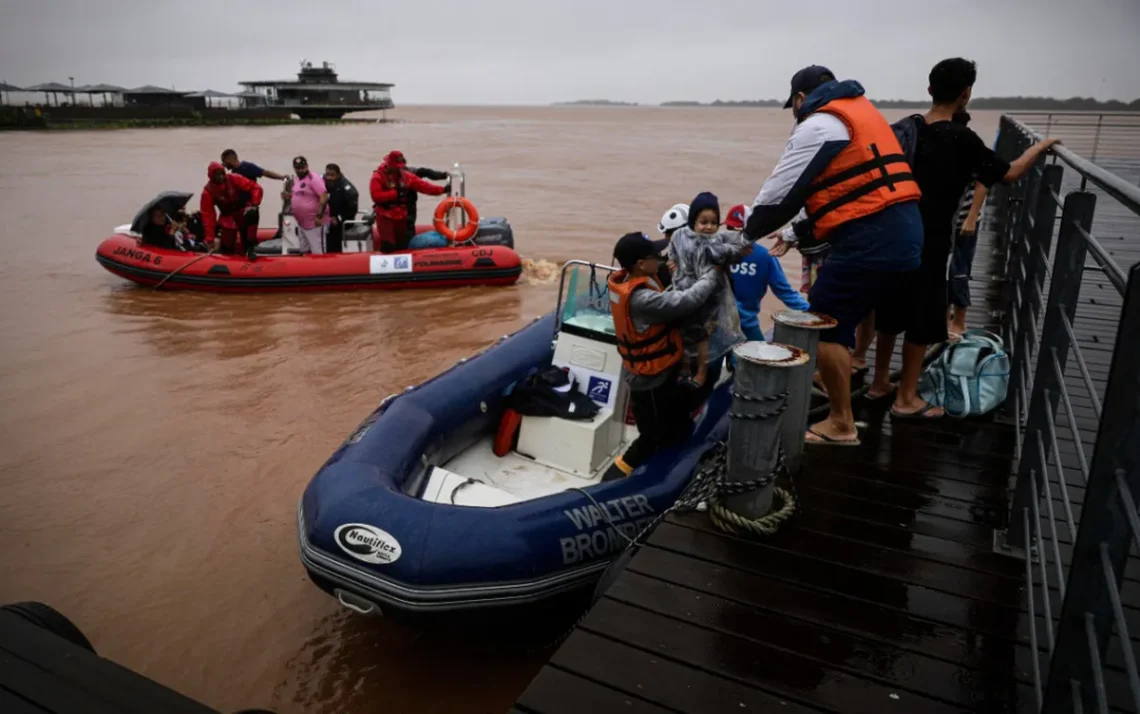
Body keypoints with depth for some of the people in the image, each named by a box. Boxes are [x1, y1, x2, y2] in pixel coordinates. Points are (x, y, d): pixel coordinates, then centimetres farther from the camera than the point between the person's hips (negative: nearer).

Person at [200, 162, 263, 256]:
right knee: (227, 246, -6)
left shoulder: (234, 179, -15)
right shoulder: (208, 191, -13)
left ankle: (250, 247, -30)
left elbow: (256, 188, -17)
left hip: (243, 210, -1)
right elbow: (208, 215, -16)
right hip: (227, 216, 1)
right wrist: (210, 239, -21)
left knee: (252, 214, -38)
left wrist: (254, 204, -31)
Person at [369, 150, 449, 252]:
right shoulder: (378, 177, -10)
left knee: (402, 246, 14)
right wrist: (395, 193, -23)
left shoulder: (406, 175, 4)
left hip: (401, 216, 5)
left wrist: (443, 189, -10)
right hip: (385, 217, -5)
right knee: (388, 246, -14)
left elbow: (423, 186, -1)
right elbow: (376, 196, -23)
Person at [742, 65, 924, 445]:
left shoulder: (818, 125, -5)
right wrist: (794, 235, 27)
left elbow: (780, 192, -6)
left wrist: (748, 231, 12)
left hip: (871, 239, -10)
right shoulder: (859, 113, 25)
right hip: (903, 230, 10)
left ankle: (841, 425, 6)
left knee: (825, 325, -2)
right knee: (848, 314, 22)